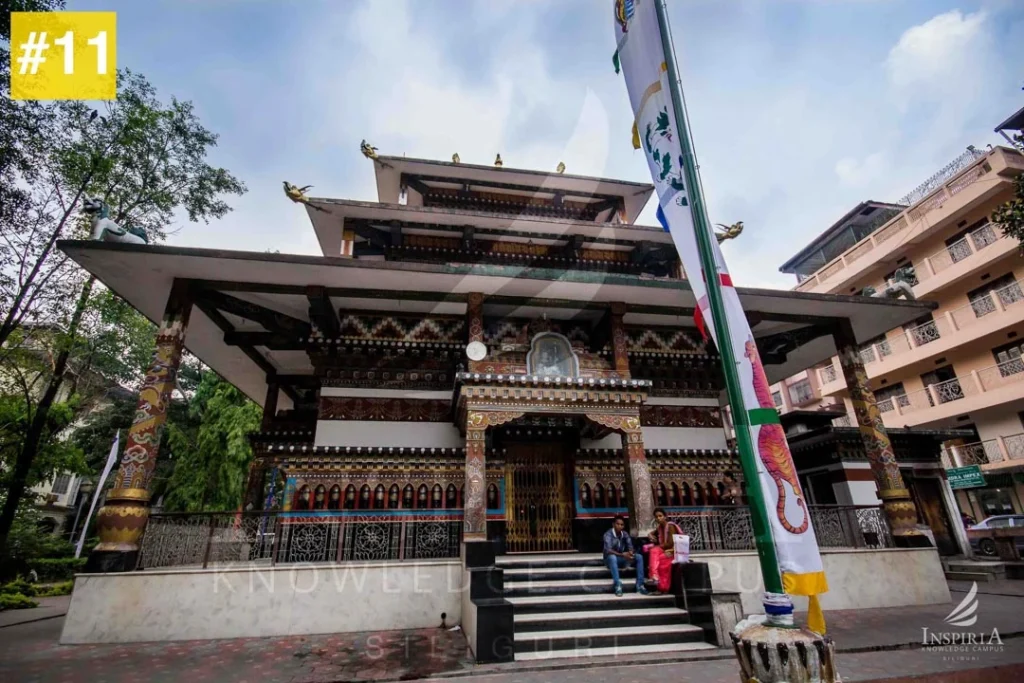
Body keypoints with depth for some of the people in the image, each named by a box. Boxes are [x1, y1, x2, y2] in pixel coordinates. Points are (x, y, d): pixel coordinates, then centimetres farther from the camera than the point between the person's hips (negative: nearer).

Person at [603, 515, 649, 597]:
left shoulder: (625, 534, 1)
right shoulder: (608, 534, -17)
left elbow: (630, 546, -9)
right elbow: (608, 550, -30)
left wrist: (630, 553, -34)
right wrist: (622, 555, -42)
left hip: (622, 560, 5)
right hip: (611, 559, -5)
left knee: (639, 557, -16)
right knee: (612, 557, -40)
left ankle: (640, 585, -17)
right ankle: (618, 586, -38)